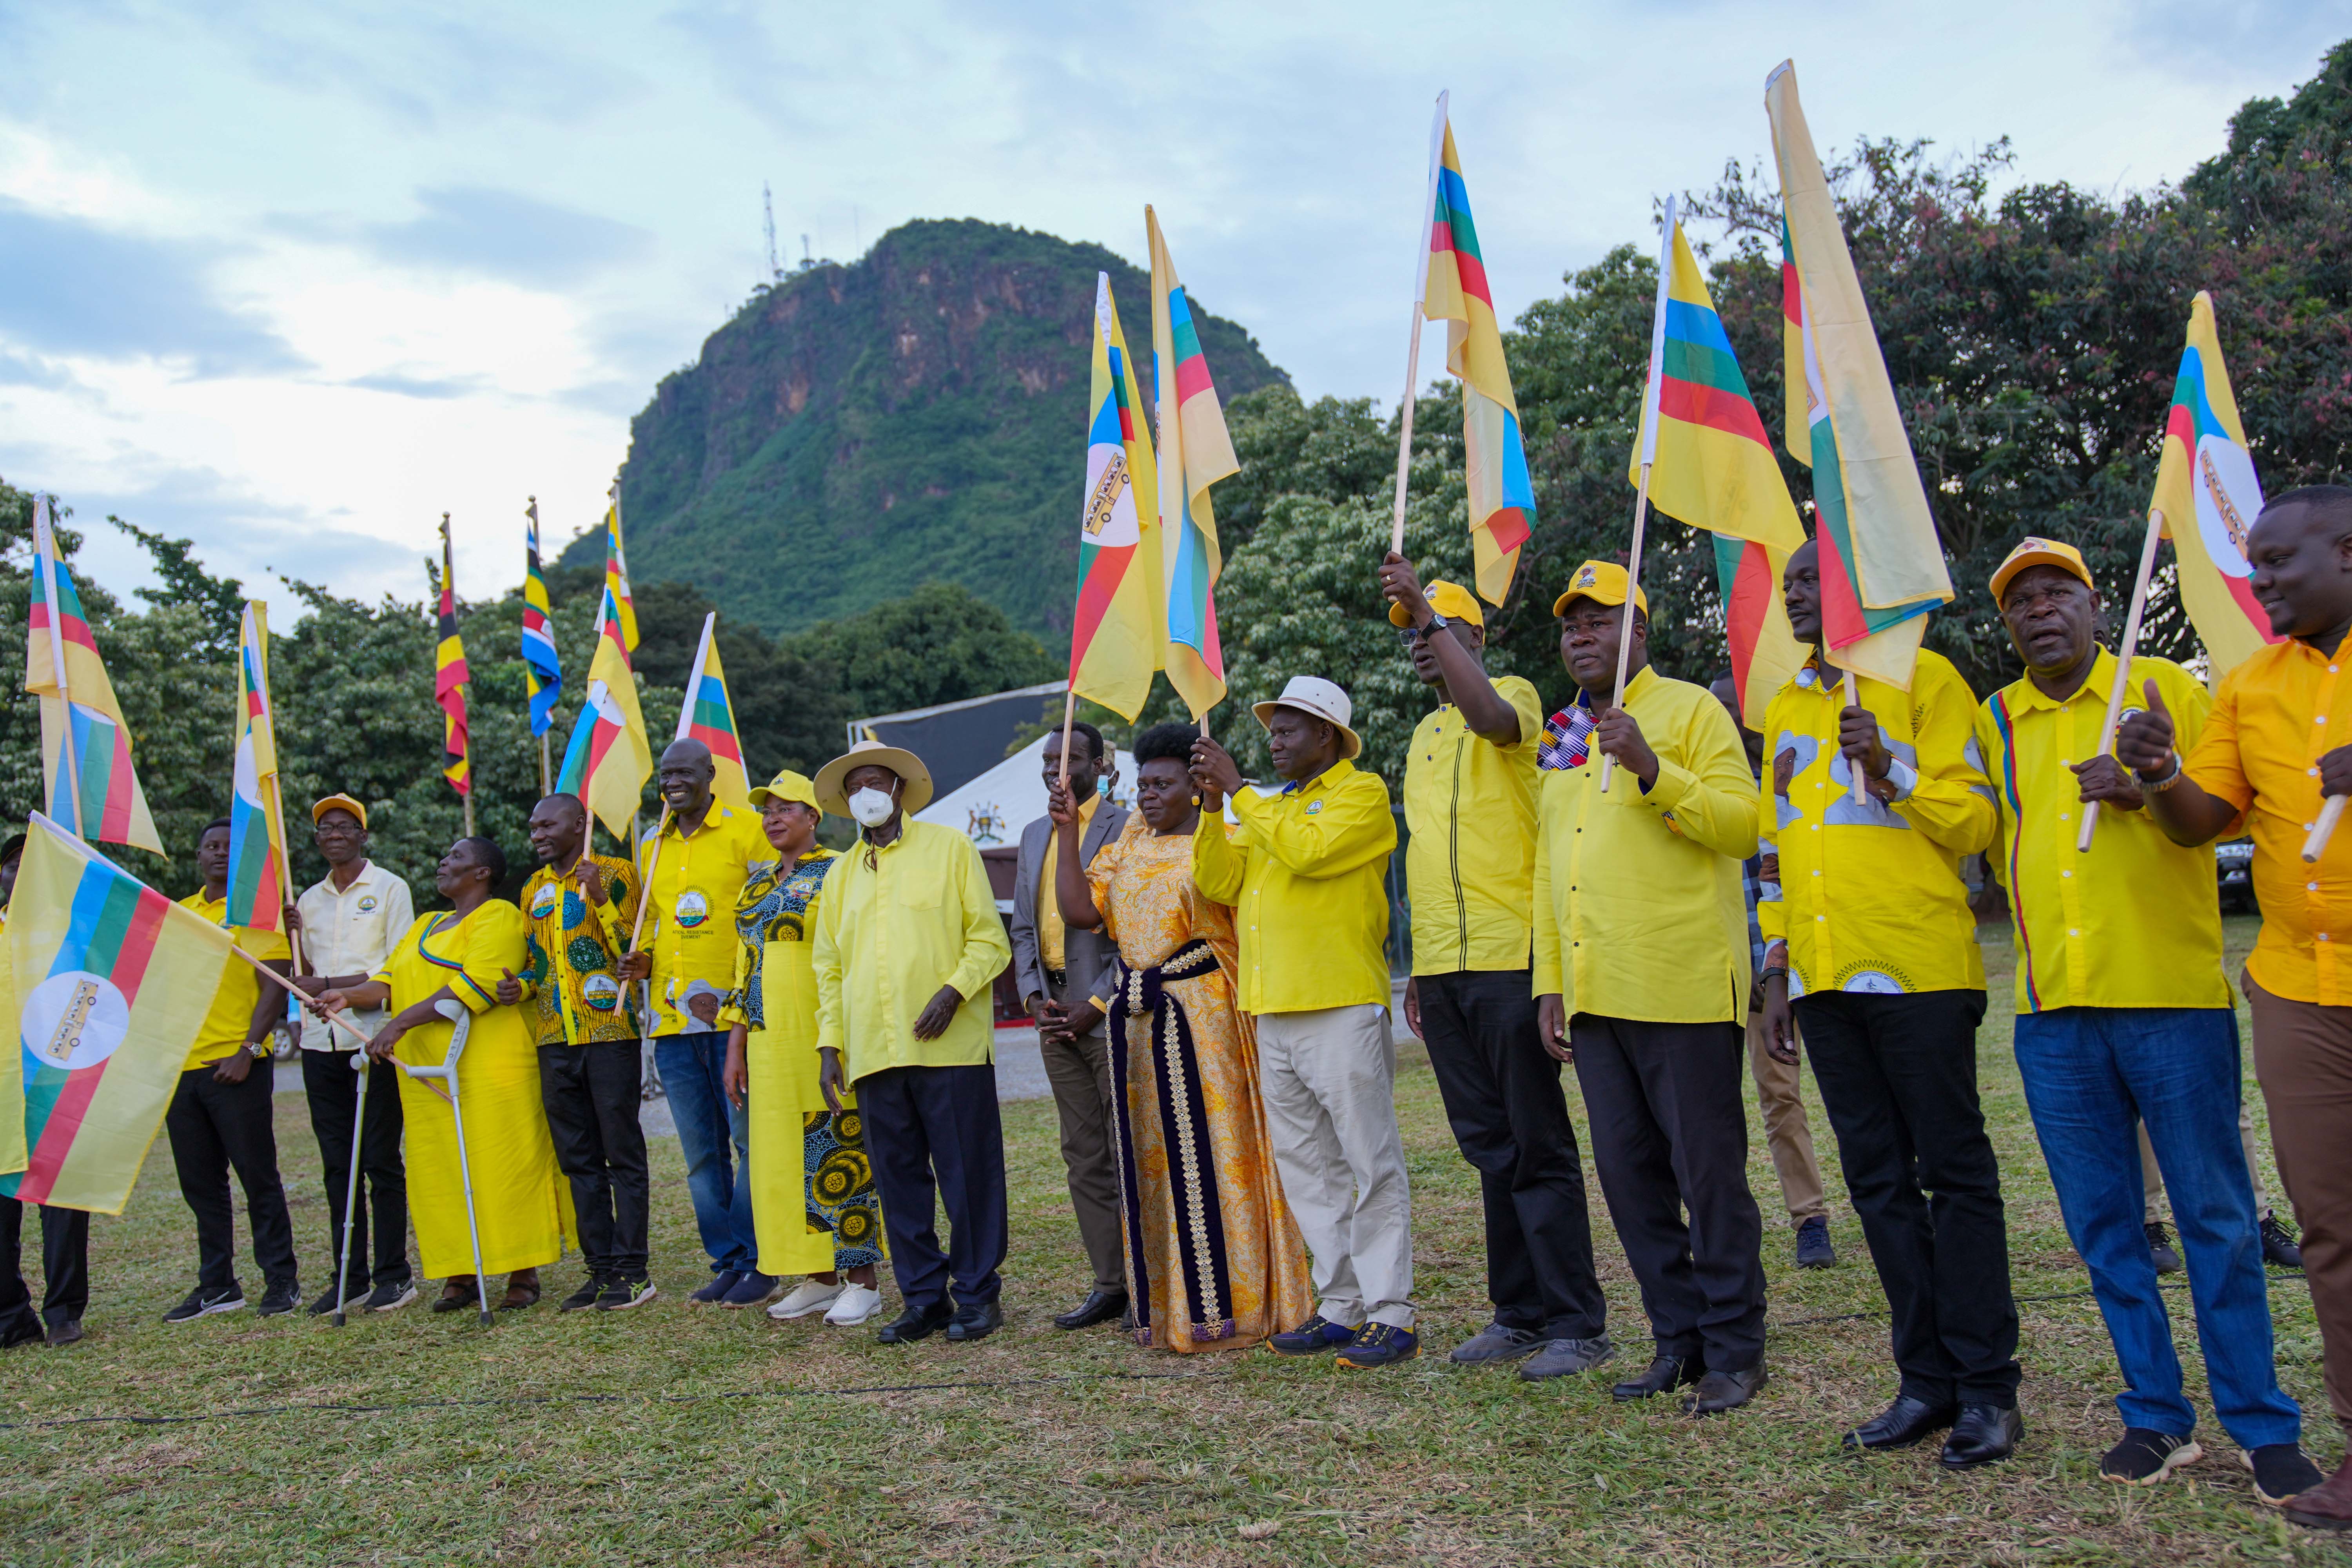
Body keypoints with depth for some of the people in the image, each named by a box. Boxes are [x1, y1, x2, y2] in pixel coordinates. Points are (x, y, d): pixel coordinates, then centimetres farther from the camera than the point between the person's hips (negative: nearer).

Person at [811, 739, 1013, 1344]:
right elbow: (830, 967, 19)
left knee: (967, 1174, -1)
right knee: (899, 1179, 7)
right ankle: (924, 1298, 17)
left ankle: (976, 1294, 11)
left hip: (949, 1045, -4)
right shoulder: (840, 874, 18)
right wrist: (829, 1044, 10)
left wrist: (953, 990, -15)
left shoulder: (948, 848, 5)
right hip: (872, 1053, 4)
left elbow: (989, 937, 1)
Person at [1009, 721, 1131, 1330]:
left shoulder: (1128, 829, -6)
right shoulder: (1034, 835, 17)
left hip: (1110, 1014, -7)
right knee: (1084, 1159, 10)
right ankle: (1110, 1283, 18)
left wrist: (1096, 1006, -14)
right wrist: (1035, 997, 3)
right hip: (1056, 1016, 7)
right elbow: (1023, 927, 18)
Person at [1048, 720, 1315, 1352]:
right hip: (1137, 1015, 6)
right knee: (1151, 1156, 9)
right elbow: (1081, 911, 7)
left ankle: (1230, 1304, 8)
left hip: (1202, 1012, -6)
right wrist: (1068, 832, 3)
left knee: (1213, 1147, -3)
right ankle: (1167, 1307, 20)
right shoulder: (1127, 847, 15)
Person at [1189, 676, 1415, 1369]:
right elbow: (1219, 882, 11)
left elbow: (1307, 850, -19)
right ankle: (1340, 1307, 19)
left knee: (1370, 1165, -4)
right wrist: (1214, 808, -2)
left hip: (1342, 1009, -8)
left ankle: (1390, 1315, 2)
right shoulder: (1270, 807, 21)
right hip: (1274, 1013, 8)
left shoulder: (1362, 793, -2)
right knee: (1306, 1168, 11)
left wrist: (1240, 792, -11)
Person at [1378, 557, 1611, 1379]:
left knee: (1538, 1146, -3)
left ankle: (1577, 1323, 5)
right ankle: (1519, 1313, 21)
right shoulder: (1423, 734, 20)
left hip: (1508, 957, -7)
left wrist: (1428, 612, -26)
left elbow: (1491, 716, -28)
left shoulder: (1515, 693, -1)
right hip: (1443, 969, 7)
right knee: (1489, 1146, 12)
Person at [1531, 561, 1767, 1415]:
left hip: (1681, 988, -7)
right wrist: (1550, 980, 14)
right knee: (1629, 1175, 11)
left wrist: (1652, 770, -23)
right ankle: (1677, 1340, 24)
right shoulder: (1563, 739, 18)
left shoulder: (1690, 710, -1)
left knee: (1709, 1174, 1)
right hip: (1594, 994, 7)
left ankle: (1734, 1350, 14)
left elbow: (1742, 824, -12)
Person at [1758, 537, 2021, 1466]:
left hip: (1919, 971, -6)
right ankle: (1927, 1380, 18)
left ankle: (1986, 1387, 8)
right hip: (1825, 981, 6)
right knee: (1878, 1179, 9)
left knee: (1955, 1172, 0)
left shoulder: (1923, 679, 0)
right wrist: (1777, 972, 15)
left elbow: (1974, 820, -4)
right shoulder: (1785, 708, 18)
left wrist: (1891, 770, -19)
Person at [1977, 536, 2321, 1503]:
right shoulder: (1995, 723, 13)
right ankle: (2157, 1416, 20)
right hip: (2053, 1010, 3)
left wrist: (2153, 789, -13)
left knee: (2216, 1214, 2)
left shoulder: (2165, 687, 5)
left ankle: (2263, 1427, 14)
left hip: (2172, 995, -3)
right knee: (2102, 1224, 8)